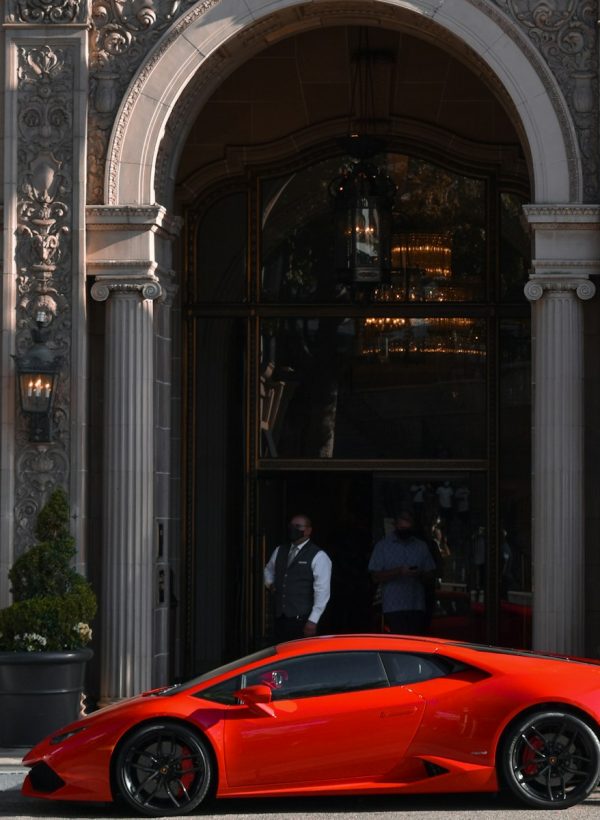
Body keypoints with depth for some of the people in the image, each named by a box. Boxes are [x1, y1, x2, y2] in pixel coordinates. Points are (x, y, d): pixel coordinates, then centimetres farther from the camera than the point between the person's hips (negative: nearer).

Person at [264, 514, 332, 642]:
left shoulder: (318, 557, -6)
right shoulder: (280, 551, 15)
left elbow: (322, 591, -11)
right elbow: (268, 569, 36)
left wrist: (313, 620, -17)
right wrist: (270, 583, 14)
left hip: (302, 620, -6)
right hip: (280, 617, 6)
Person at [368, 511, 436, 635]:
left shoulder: (421, 547, 15)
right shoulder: (383, 546, 5)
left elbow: (431, 576, 14)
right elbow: (376, 576, -2)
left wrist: (420, 575, -10)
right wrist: (398, 572, -16)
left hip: (417, 607, 3)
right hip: (393, 608, -3)